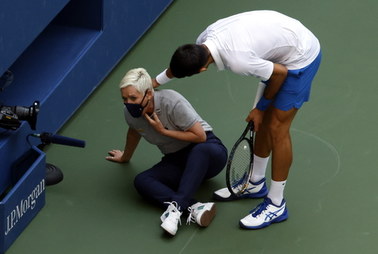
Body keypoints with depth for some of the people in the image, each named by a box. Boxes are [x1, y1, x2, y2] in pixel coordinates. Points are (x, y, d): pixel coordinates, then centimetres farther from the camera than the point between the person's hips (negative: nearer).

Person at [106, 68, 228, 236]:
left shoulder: (172, 102, -22)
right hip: (176, 161, 5)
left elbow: (200, 135, -18)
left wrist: (163, 131, -18)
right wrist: (125, 157, 38)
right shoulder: (131, 113, -4)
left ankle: (177, 206, -50)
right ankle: (194, 208, -46)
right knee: (141, 181, -26)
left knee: (202, 150, -43)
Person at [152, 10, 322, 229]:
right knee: (264, 122, 16)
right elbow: (181, 61, 14)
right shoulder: (207, 37, -12)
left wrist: (260, 108, -6)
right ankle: (256, 184, 32)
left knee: (277, 128, -6)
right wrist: (156, 82, 24)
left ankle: (276, 205, 3)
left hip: (301, 57, -9)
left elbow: (280, 73, -21)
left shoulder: (237, 61, -37)